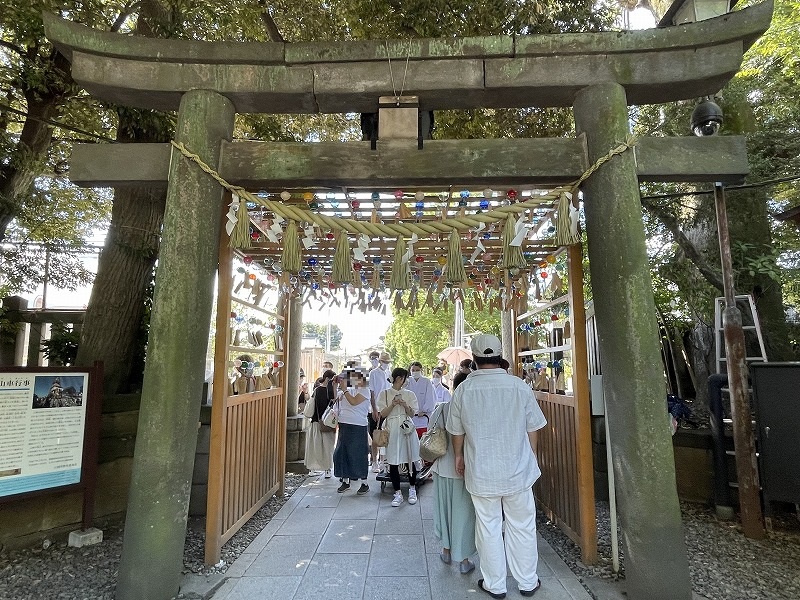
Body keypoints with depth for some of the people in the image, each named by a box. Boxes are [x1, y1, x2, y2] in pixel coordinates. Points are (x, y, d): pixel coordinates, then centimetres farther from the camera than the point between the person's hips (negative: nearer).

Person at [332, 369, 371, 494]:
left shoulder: (365, 390, -7)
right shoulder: (348, 389, 12)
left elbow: (354, 402, -20)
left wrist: (344, 390, -14)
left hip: (358, 427, -7)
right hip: (344, 424, 7)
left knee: (359, 455, -1)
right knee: (341, 453, 10)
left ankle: (364, 484, 11)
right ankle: (345, 481, 24)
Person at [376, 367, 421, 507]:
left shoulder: (409, 394, 9)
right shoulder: (385, 393, 5)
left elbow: (412, 414, 6)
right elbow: (382, 414, 1)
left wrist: (405, 406, -13)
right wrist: (393, 404, -14)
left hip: (407, 429, 1)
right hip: (392, 431, -1)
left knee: (410, 461, 4)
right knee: (393, 463, 1)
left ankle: (412, 490, 22)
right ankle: (397, 493, 13)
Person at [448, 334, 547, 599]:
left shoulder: (464, 390, -11)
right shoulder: (519, 386, -11)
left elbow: (456, 431, 1)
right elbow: (532, 429, -1)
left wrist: (459, 456, 18)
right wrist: (532, 458, 15)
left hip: (481, 474, 0)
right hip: (518, 470, 1)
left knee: (488, 528, 14)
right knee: (522, 527, 17)